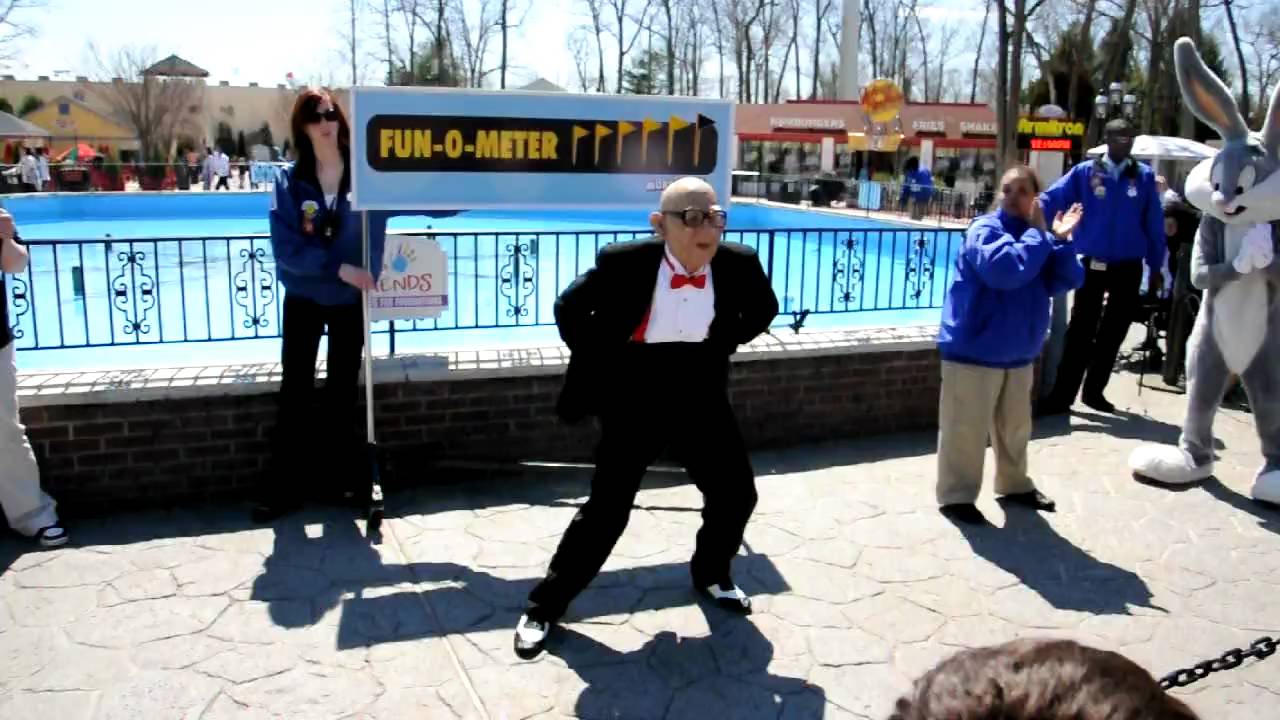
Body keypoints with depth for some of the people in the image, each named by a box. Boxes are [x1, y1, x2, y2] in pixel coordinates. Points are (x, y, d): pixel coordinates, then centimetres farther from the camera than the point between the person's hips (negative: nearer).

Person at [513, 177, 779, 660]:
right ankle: (545, 605, 12)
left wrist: (723, 346, 5)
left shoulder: (738, 263, -10)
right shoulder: (624, 262, -19)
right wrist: (605, 362, -3)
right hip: (634, 397, -4)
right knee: (607, 509, -4)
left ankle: (710, 574, 39)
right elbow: (569, 309, -3)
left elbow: (764, 309, 13)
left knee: (736, 493, 11)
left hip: (700, 395, 4)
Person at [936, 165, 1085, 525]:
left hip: (1018, 352, 8)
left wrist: (1061, 240, -11)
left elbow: (1069, 280, 1)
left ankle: (1013, 484, 38)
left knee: (1015, 426, 21)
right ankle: (956, 496, 9)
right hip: (974, 350, -7)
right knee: (965, 429, -2)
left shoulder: (1039, 236, 8)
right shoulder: (985, 229, -14)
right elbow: (1006, 268, -32)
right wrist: (1038, 234, -20)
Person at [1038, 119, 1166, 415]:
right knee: (1080, 330, -1)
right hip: (1093, 264, -2)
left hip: (1128, 267, 2)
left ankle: (1094, 390, 24)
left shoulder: (1144, 176, 2)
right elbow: (1052, 199, -12)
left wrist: (1156, 266, 4)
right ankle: (1062, 395, 2)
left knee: (1114, 332, 11)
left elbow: (1154, 223, 4)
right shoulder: (1084, 172, -3)